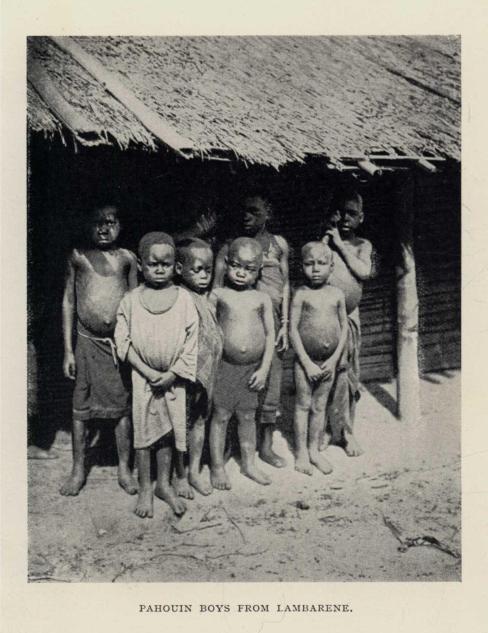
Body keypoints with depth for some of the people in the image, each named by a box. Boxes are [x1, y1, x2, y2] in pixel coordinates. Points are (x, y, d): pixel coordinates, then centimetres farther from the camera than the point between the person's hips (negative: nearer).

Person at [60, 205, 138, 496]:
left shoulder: (127, 258, 5)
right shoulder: (78, 256, 5)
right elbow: (68, 302, 6)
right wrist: (68, 350, 2)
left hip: (121, 342, 0)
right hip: (87, 341, 0)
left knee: (123, 406, 6)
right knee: (81, 407, 7)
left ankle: (124, 469, 20)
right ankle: (79, 470, 21)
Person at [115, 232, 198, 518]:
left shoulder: (183, 298, -4)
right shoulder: (131, 300, -4)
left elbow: (191, 342, -4)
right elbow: (124, 340, -5)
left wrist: (173, 373, -12)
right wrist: (147, 371, -14)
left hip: (174, 377, 1)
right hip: (142, 375, -1)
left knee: (169, 429, 9)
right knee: (143, 429, 5)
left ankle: (164, 484, 24)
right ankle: (145, 488, 17)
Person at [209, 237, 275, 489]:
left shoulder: (262, 299, 3)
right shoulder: (217, 295, -2)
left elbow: (270, 334, 4)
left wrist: (264, 368, -1)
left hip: (253, 368, 2)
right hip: (225, 365, -2)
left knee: (247, 416, 13)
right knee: (220, 415, 5)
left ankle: (249, 463, 28)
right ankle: (217, 467, 17)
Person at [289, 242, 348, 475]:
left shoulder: (337, 294, 1)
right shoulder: (301, 294, -8)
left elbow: (344, 327, 4)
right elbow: (293, 329, -9)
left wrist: (334, 359, -4)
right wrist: (307, 362, -13)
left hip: (329, 362, 3)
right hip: (305, 360, -3)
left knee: (319, 406, 13)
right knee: (303, 405, 6)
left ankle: (314, 450, 25)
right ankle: (301, 454, 16)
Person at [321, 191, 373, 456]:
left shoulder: (362, 245, 8)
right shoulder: (325, 240, -1)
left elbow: (364, 271, -11)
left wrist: (340, 244, -9)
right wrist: (329, 234, -13)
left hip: (349, 316, 3)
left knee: (349, 374, 8)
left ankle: (344, 430, 20)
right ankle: (331, 429, 11)